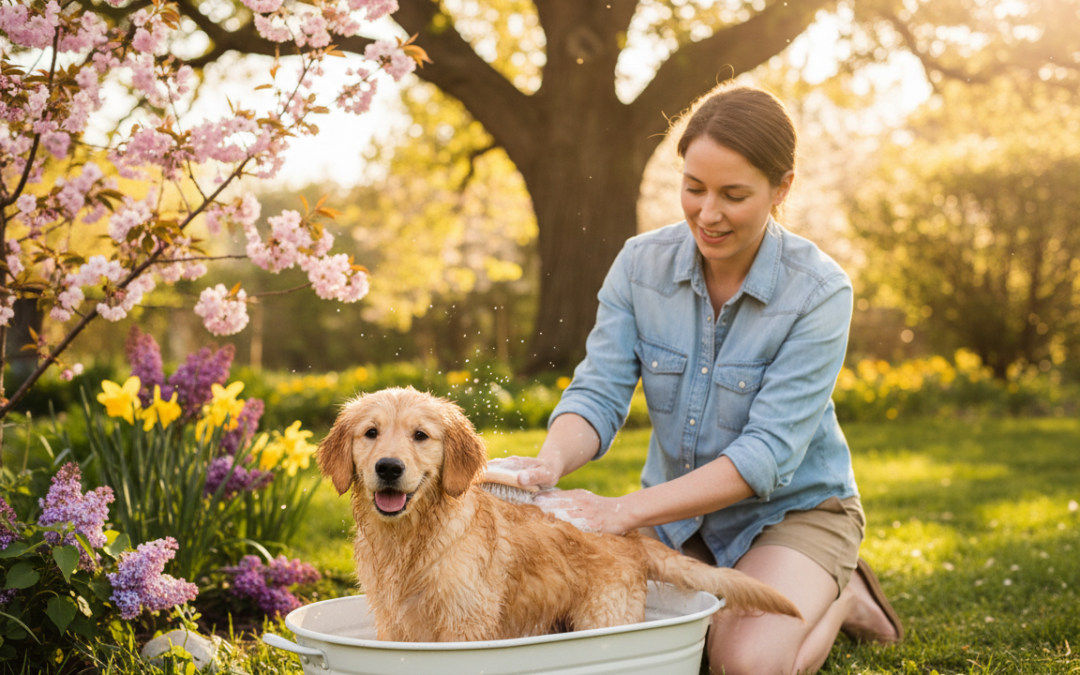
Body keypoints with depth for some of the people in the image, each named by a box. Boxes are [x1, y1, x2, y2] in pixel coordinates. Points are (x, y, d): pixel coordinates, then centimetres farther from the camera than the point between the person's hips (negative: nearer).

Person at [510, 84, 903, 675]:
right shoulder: (640, 264, -9)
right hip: (678, 509, 4)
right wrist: (551, 462, -37)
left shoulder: (819, 292, -22)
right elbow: (598, 393, -12)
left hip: (792, 509, -4)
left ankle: (839, 595, 6)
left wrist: (626, 511, -36)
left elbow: (768, 452, -27)